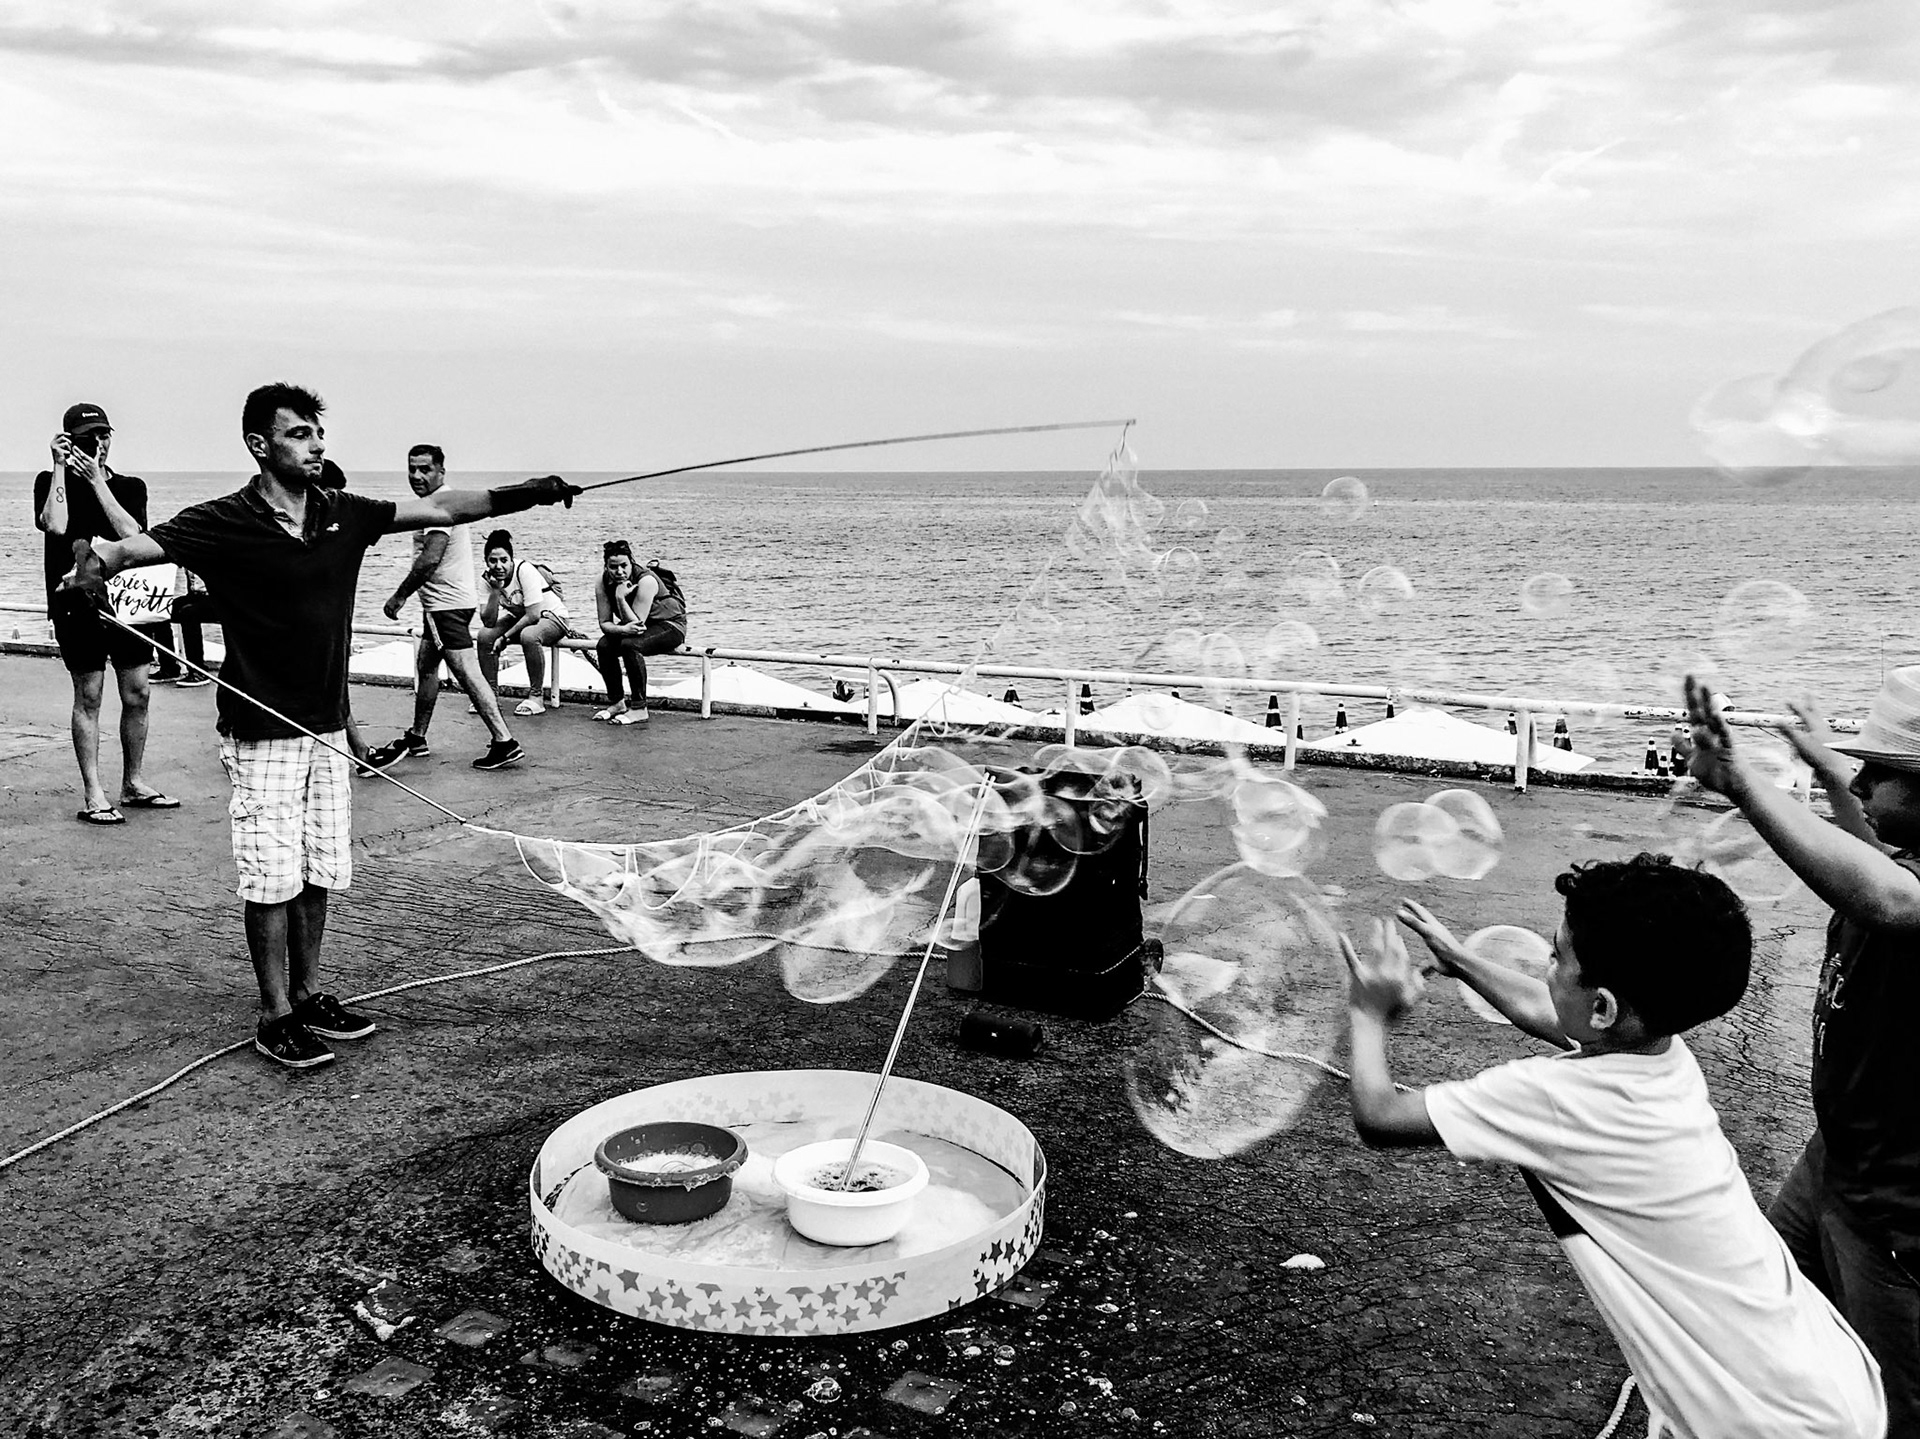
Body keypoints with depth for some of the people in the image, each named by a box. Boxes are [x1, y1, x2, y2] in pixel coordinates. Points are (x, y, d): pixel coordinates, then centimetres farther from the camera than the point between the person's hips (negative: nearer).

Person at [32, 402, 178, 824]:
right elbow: (55, 526, -18)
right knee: (89, 695, -3)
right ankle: (92, 796, 1)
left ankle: (133, 784, 19)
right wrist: (61, 467, -13)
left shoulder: (131, 485, 9)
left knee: (137, 695, 5)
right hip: (78, 602, -3)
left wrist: (96, 479, -12)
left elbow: (131, 533, -9)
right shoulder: (51, 482, 3)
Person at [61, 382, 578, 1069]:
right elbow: (139, 544, -23)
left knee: (320, 871, 13)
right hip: (262, 732, -5)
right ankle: (276, 1017, 14)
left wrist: (530, 493, 6)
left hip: (326, 726, 6)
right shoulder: (223, 522, -11)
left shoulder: (343, 514, 4)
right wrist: (93, 564, -45)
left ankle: (308, 995, 28)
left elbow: (439, 508, 8)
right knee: (272, 878, 1)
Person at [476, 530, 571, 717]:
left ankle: (536, 697, -24)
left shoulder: (525, 570, -27)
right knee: (485, 635, -16)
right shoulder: (488, 579, -10)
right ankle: (490, 693, -2)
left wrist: (505, 637, -23)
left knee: (529, 636, -37)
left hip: (551, 616, -6)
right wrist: (495, 590, -28)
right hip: (520, 618, 6)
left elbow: (533, 614, -29)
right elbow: (489, 622, -17)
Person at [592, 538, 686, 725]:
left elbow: (637, 623, -28)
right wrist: (622, 629, -32)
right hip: (639, 628, 7)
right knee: (604, 646, -19)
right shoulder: (603, 584, -10)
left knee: (630, 645, -32)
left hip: (670, 624, -6)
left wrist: (621, 598, -36)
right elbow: (604, 623, -11)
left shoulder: (646, 581, -27)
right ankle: (616, 702, -2)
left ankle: (639, 709, -26)